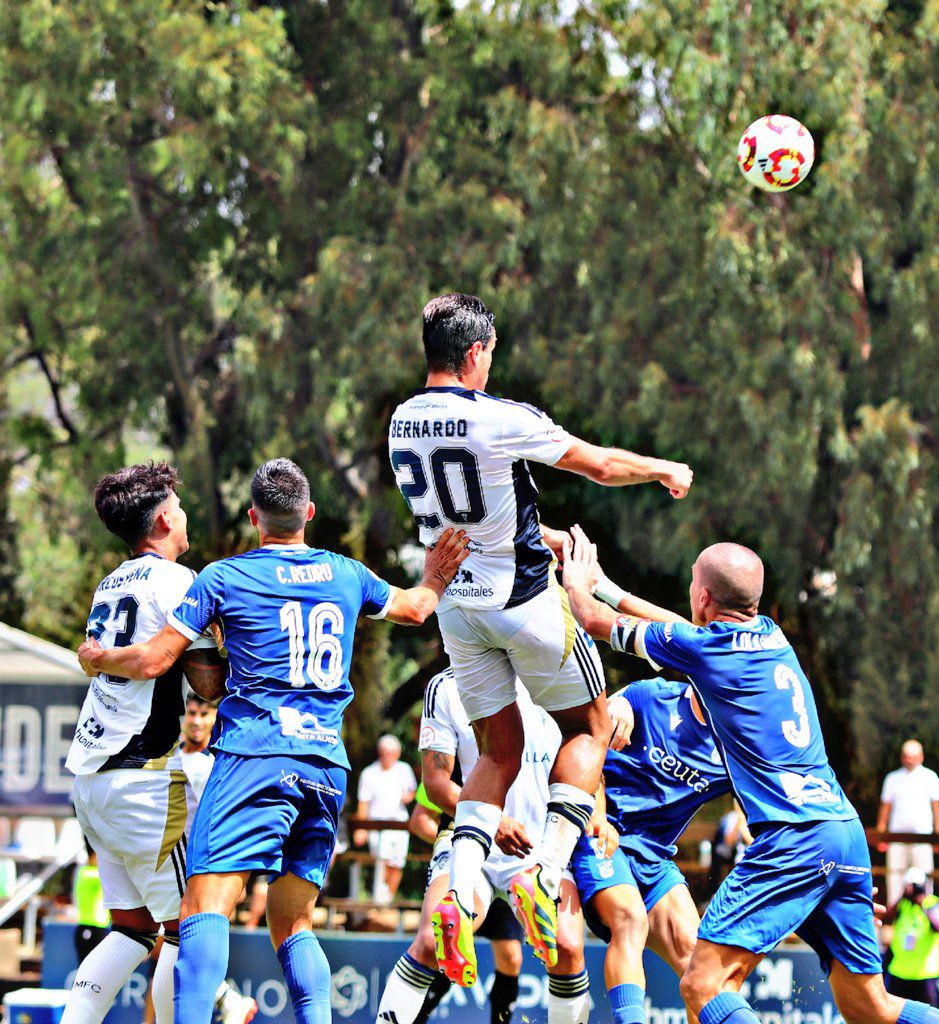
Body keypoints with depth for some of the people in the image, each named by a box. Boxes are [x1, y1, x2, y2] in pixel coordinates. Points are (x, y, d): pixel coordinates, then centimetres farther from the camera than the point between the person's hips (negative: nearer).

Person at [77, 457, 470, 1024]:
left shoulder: (224, 577, 2)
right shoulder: (347, 574, 16)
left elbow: (153, 661, 3)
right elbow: (415, 608, 36)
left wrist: (97, 658, 23)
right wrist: (435, 580, 58)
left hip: (256, 753, -5)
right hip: (328, 763, 5)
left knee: (206, 906, -14)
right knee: (293, 924, 12)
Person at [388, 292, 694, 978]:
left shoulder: (402, 425, 2)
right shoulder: (502, 420, -20)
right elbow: (601, 465, -6)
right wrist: (666, 470, 14)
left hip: (459, 605, 6)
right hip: (525, 599, -6)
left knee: (501, 754, 15)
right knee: (588, 727, 13)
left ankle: (459, 893, -5)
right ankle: (546, 875, -5)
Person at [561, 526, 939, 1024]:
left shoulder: (702, 647, -2)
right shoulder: (770, 634, 17)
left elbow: (597, 622, 14)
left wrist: (578, 584, 36)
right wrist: (605, 586, 48)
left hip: (792, 837, -8)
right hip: (848, 832, 8)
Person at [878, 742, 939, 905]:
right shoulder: (893, 778, 13)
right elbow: (885, 806, 14)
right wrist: (880, 835, 8)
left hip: (922, 835, -2)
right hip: (897, 834, 2)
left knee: (923, 872, -6)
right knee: (894, 871, -2)